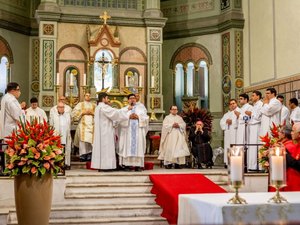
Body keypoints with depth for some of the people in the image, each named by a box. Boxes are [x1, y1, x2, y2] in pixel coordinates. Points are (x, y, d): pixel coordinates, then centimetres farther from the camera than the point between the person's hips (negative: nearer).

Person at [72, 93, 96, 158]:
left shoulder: (94, 105, 17)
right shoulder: (80, 104, 12)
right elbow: (73, 114, 1)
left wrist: (92, 113, -6)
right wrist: (82, 112, -6)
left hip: (92, 126, 2)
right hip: (83, 126, -1)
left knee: (91, 141, -6)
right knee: (83, 142, -11)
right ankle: (83, 154, -6)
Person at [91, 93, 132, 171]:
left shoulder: (97, 108, 17)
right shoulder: (104, 107, -14)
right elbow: (116, 113, -20)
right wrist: (127, 109, -12)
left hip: (100, 131, 10)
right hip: (106, 132, -10)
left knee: (101, 148, 9)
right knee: (106, 149, -7)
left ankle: (99, 165, 9)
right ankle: (105, 165, -7)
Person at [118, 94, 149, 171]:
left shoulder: (141, 109, 17)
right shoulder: (124, 109, 13)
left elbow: (146, 118, 6)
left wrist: (138, 117, -8)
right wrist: (129, 117, -13)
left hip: (138, 132, 1)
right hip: (127, 132, -1)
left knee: (138, 147, -5)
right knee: (128, 147, -7)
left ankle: (138, 165, -5)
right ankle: (127, 165, -7)